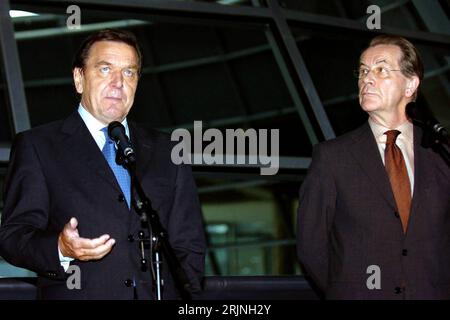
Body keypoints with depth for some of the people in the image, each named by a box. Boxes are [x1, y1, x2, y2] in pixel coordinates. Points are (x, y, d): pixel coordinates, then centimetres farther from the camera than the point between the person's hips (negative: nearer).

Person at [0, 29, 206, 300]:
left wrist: (185, 293, 1)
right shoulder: (38, 146, 8)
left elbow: (189, 245, 16)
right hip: (78, 294, -1)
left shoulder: (166, 151, 17)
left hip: (161, 293, 2)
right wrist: (61, 250, -18)